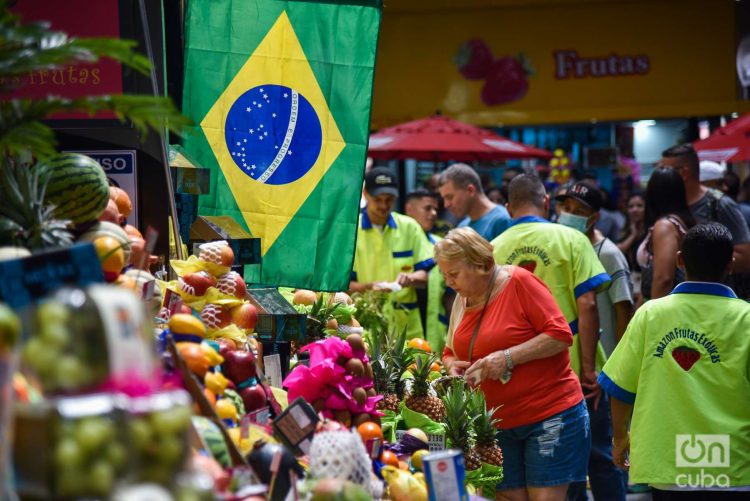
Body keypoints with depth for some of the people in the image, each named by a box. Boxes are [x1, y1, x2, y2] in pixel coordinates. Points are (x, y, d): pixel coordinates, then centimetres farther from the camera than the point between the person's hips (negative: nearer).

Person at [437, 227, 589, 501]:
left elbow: (561, 334, -17)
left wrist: (507, 357, -23)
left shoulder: (519, 281, -12)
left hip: (551, 415, -6)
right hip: (501, 424, 7)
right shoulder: (462, 299, 9)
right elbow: (450, 353, 20)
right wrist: (452, 366, -4)